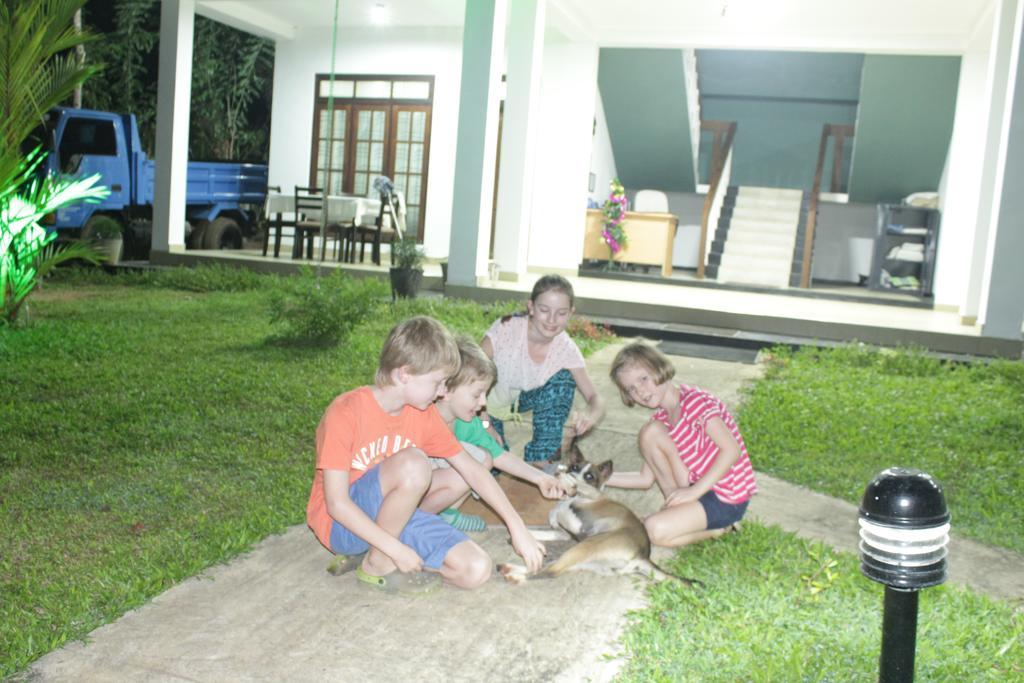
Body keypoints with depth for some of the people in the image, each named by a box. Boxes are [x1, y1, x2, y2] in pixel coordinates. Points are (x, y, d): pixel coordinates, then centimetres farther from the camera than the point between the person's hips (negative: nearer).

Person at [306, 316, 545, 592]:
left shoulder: (424, 414, -3)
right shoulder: (346, 412, -21)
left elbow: (471, 470, 2)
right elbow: (337, 504, -23)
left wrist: (517, 527, -3)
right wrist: (397, 549, -25)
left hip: (388, 514, 6)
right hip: (341, 523, -6)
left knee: (477, 570, -14)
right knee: (413, 464, -34)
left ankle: (370, 551, 0)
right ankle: (378, 563, -12)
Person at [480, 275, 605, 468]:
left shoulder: (566, 349, -20)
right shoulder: (506, 329, -30)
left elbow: (595, 397, -20)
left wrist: (590, 416, -45)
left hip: (521, 398, 4)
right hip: (487, 403, -3)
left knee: (564, 379, -23)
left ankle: (540, 458, -11)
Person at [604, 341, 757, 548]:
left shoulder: (695, 401, -16)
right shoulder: (659, 420, 10)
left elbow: (732, 451, -24)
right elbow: (646, 478, 10)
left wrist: (694, 491, -23)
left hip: (728, 500, -8)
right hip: (703, 489, 8)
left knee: (655, 530, -24)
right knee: (650, 432, -3)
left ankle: (718, 530, 1)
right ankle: (677, 506, -2)